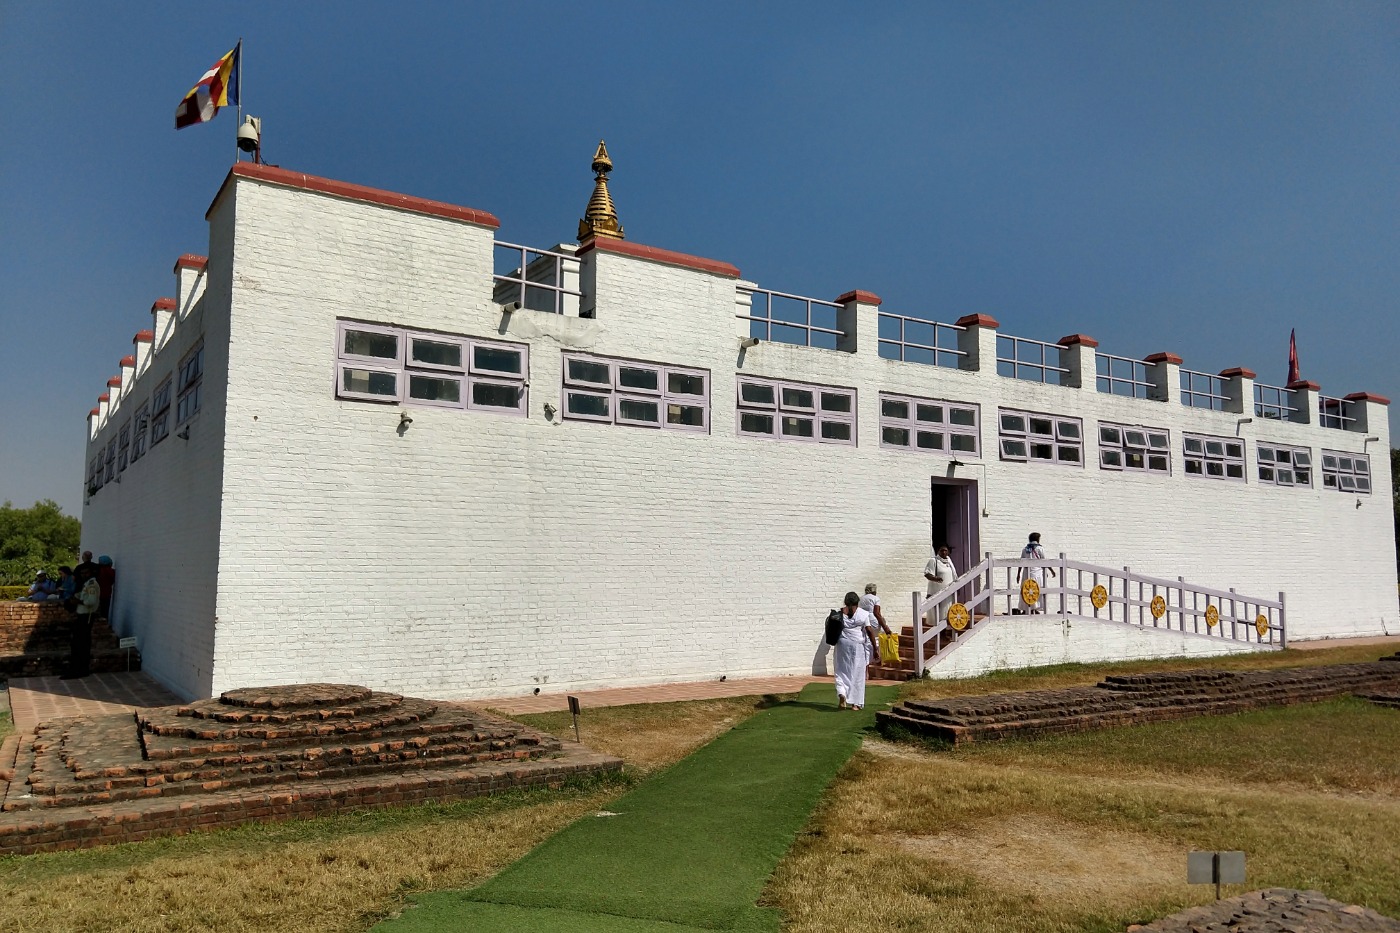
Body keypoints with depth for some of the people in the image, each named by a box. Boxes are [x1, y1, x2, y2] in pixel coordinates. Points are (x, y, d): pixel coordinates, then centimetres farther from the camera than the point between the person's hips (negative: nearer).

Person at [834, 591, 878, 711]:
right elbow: (869, 631, -4)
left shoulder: (839, 613, 3)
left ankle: (842, 694, -16)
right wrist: (875, 648, 0)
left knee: (842, 671, 9)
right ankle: (855, 703, 10)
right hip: (858, 645, -1)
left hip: (842, 644, 1)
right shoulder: (863, 613, -1)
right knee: (857, 673, 7)